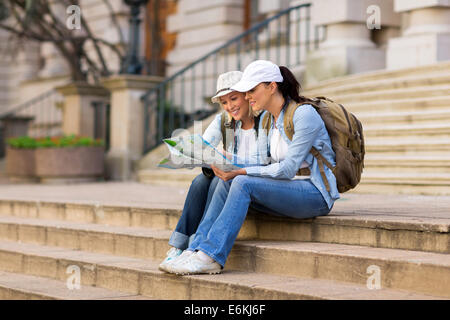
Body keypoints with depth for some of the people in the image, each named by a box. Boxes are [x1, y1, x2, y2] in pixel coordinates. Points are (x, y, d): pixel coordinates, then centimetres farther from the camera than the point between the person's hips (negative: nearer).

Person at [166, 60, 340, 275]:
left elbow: (288, 169, -20)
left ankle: (211, 256, -28)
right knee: (227, 182, -13)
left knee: (243, 183, -26)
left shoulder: (304, 114, -13)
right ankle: (197, 248, -18)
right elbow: (270, 164, 12)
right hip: (287, 188, 8)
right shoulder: (268, 118, 12)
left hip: (316, 193, -8)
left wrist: (241, 172, -22)